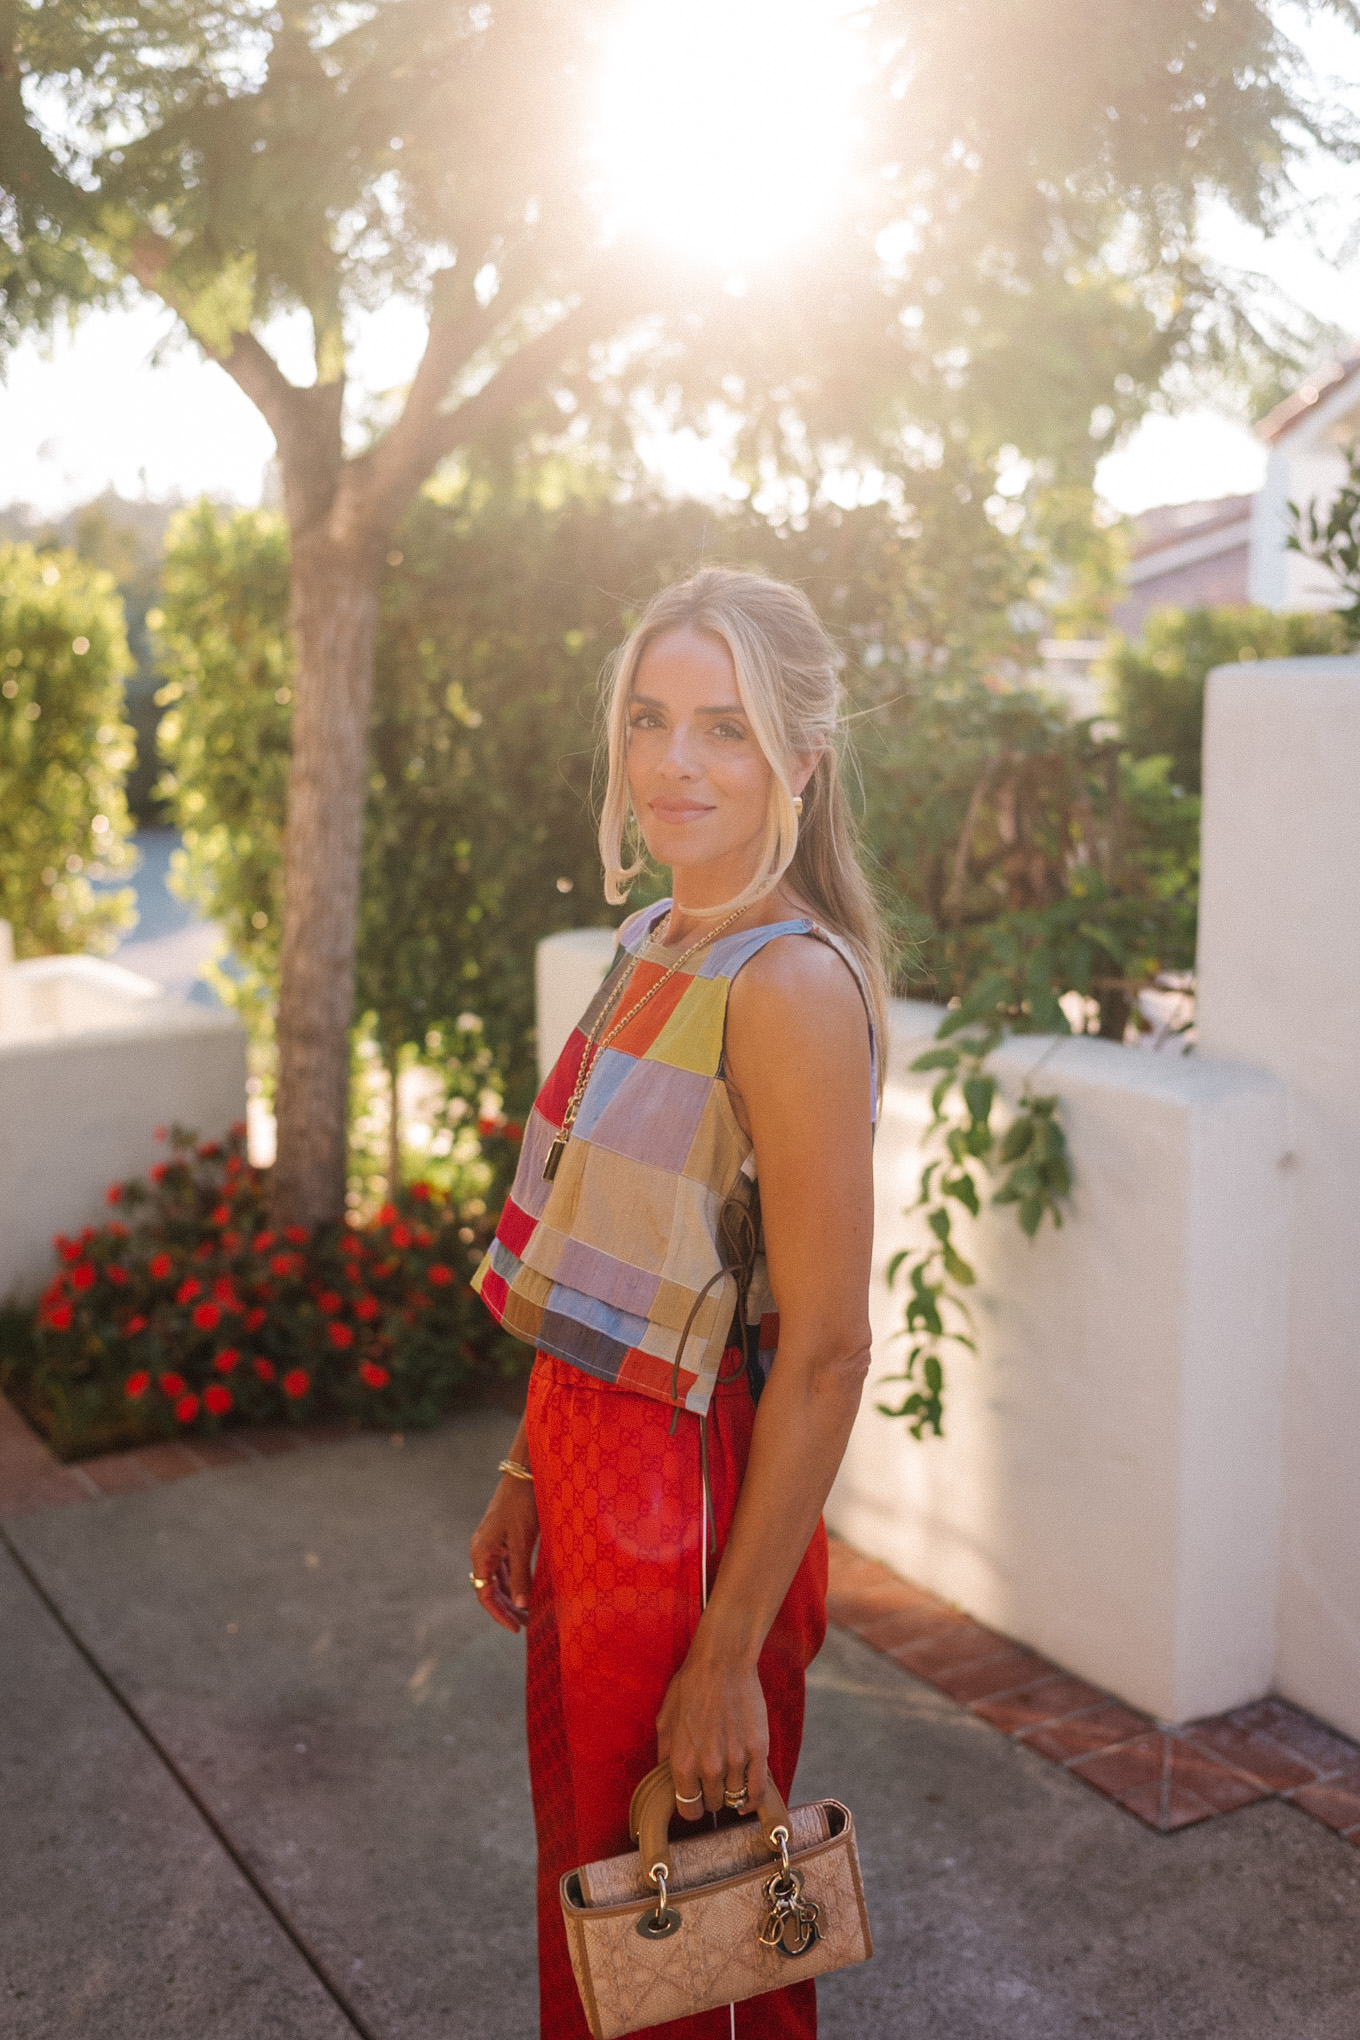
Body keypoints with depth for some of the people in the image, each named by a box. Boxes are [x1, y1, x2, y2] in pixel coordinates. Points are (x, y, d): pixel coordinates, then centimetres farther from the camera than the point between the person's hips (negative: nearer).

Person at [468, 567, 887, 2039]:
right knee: (582, 1874, 25)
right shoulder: (658, 949, 5)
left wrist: (730, 1658, -20)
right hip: (593, 1466, 8)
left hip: (694, 1506, -8)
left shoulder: (790, 986, -22)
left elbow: (824, 1359, -23)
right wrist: (528, 1479, 15)